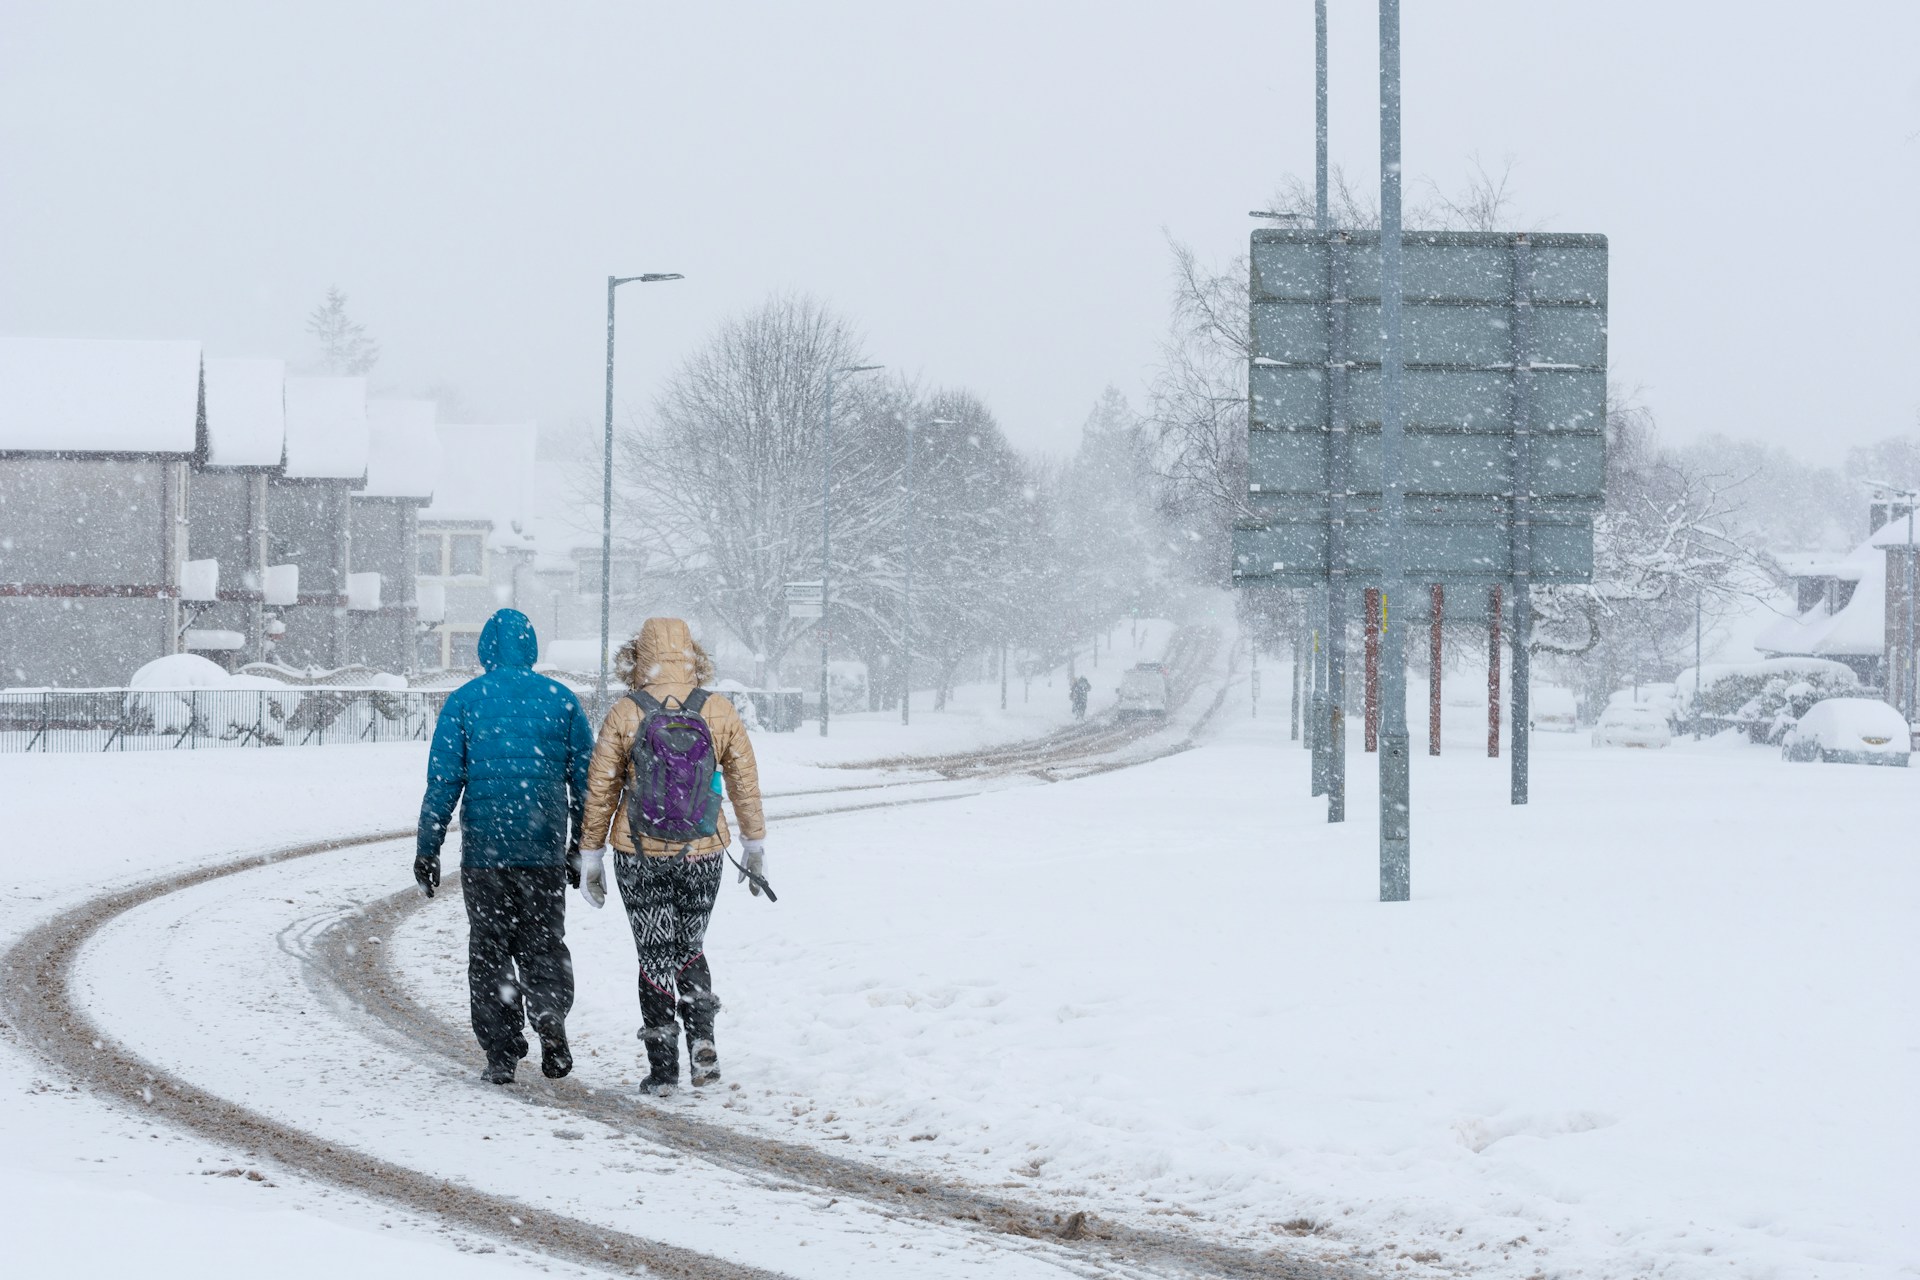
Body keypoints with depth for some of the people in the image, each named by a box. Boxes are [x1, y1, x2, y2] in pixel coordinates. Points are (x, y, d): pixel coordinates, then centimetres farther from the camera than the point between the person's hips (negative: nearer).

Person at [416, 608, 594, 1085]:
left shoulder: (464, 702, -2)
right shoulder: (561, 700, 3)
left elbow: (444, 781, -5)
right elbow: (586, 780, 5)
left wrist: (428, 848, 1)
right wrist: (582, 846, 14)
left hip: (484, 848, -1)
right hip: (545, 849, 1)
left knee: (489, 949, 8)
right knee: (543, 942, 12)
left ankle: (501, 1054, 4)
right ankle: (549, 1012, -16)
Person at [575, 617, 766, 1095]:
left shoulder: (624, 715, -7)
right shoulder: (720, 712, -2)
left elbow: (599, 791, -3)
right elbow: (746, 785, 5)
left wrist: (591, 856, 7)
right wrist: (755, 846, 17)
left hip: (640, 857, -2)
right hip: (702, 855, 2)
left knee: (656, 957, 7)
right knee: (690, 949, 19)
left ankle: (663, 1068, 5)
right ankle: (702, 1038, -2)